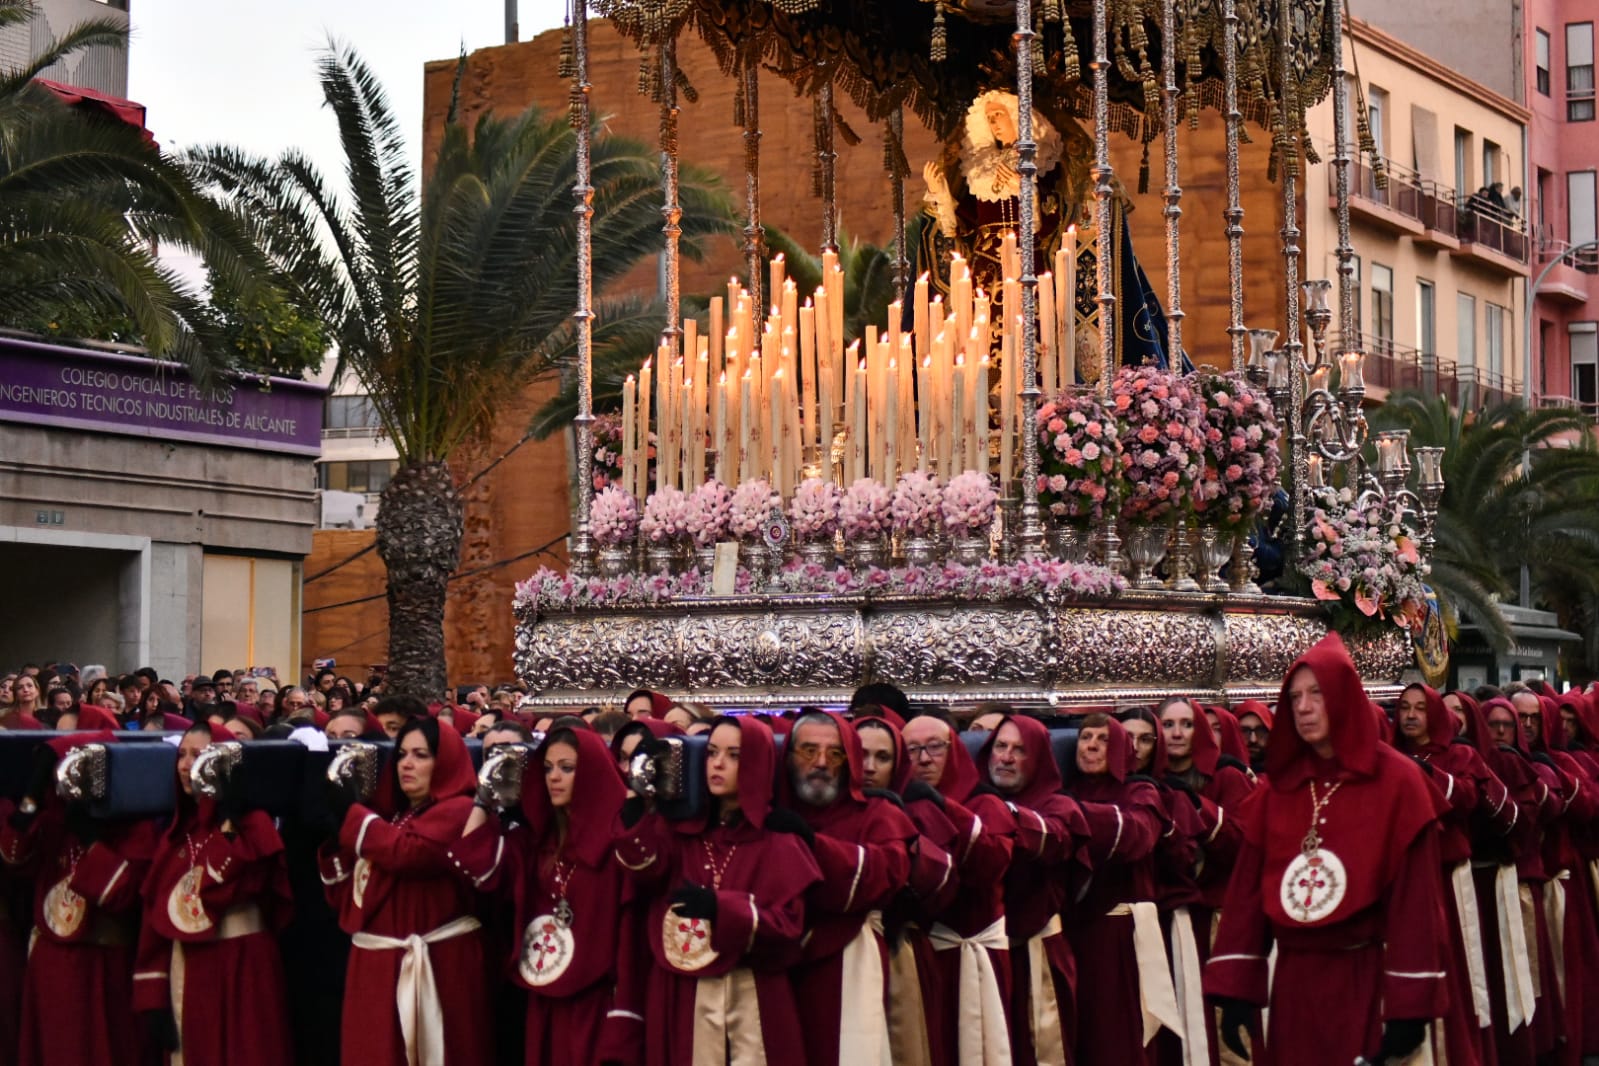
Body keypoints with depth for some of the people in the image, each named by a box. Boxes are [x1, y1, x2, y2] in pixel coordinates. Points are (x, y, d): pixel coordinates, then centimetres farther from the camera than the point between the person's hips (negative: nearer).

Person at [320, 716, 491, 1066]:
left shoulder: (459, 812, -6)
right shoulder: (390, 814, 17)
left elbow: (406, 851, -24)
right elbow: (348, 897, 15)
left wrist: (349, 812, -12)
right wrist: (333, 842, -1)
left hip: (438, 964, -7)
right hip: (379, 966, 7)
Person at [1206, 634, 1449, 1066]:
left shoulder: (1396, 780, -6)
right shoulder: (1277, 786, 7)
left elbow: (1414, 897, -9)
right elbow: (1247, 887, 5)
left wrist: (1409, 1006, -13)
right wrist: (1234, 989, -2)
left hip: (1367, 980, -4)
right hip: (1293, 981, 4)